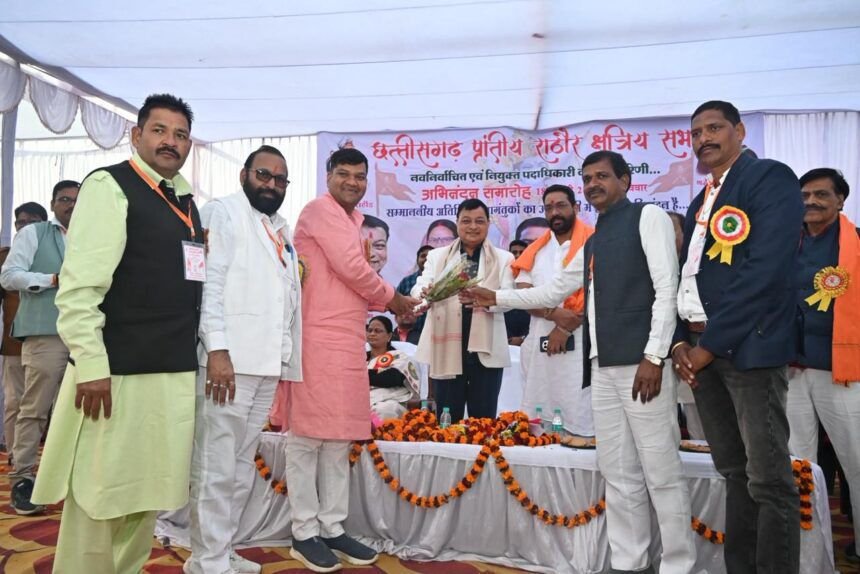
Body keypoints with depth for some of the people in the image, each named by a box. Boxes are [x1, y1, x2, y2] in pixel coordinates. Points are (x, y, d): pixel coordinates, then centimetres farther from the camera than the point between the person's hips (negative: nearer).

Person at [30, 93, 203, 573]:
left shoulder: (187, 202, 15)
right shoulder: (110, 186, -7)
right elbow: (78, 285, -13)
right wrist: (91, 366, -18)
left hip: (176, 374, 7)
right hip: (118, 372, -7)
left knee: (148, 495, 17)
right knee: (98, 499, 5)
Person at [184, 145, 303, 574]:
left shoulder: (282, 231, 21)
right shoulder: (222, 212, 0)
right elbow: (208, 282, -11)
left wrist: (288, 362, 14)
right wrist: (217, 349, -20)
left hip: (267, 363, 8)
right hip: (228, 359, -7)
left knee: (242, 466, 14)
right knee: (216, 467, -3)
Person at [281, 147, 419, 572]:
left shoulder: (352, 221, 22)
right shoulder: (320, 210, -5)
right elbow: (350, 267, -14)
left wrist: (388, 303, 9)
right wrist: (390, 298, 0)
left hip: (347, 341, 9)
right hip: (318, 339, -9)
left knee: (339, 438, 10)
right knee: (308, 436, -1)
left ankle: (331, 528, 19)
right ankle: (304, 533, 9)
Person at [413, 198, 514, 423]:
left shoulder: (503, 258, 10)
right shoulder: (437, 256, 14)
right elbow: (419, 288, 0)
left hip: (485, 350, -1)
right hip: (446, 350, 1)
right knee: (446, 420, 6)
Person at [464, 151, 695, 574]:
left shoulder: (648, 217, 2)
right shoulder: (592, 242, 24)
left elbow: (667, 288, -8)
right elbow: (554, 291, 31)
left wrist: (654, 356, -16)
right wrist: (496, 297, 26)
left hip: (641, 361, -7)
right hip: (603, 366, 8)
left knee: (661, 472, -3)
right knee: (618, 473, 9)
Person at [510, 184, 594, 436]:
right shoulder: (535, 250, 14)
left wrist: (565, 329, -11)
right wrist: (555, 314, -12)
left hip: (578, 344, -4)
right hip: (539, 344, 5)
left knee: (580, 418, -5)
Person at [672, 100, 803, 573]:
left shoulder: (770, 178, -4)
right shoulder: (700, 203, 20)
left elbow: (766, 269, -15)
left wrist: (712, 341, -15)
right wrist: (680, 341, 3)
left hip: (749, 346, -7)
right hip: (700, 348, 7)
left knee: (767, 477, -2)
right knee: (734, 472, 14)